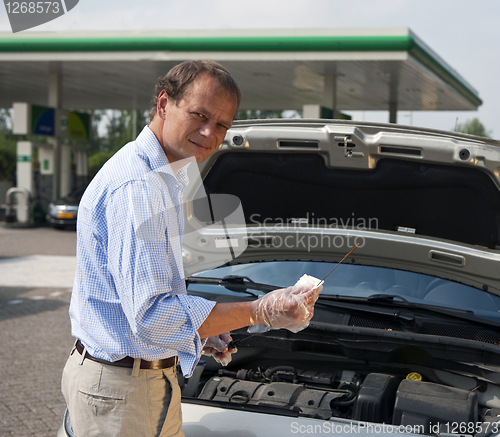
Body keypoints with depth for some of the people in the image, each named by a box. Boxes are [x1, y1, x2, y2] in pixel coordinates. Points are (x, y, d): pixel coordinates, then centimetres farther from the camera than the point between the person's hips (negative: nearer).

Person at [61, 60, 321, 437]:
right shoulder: (135, 186, -23)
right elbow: (150, 315, -28)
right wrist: (261, 312, -28)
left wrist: (198, 333, 14)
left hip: (153, 373, 10)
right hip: (119, 388, -10)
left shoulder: (165, 179, 12)